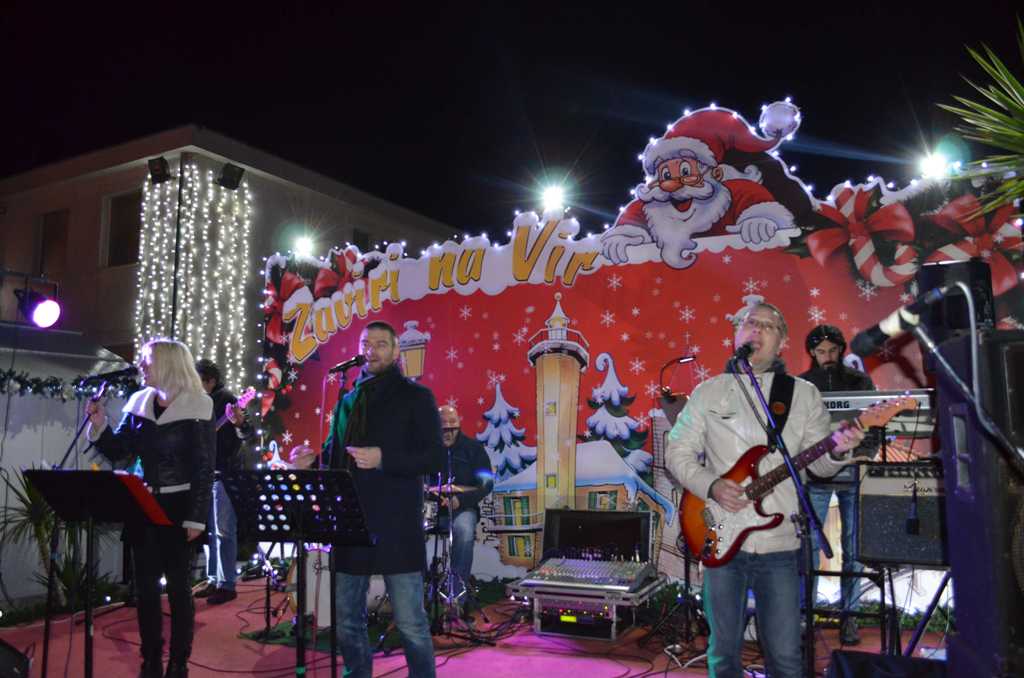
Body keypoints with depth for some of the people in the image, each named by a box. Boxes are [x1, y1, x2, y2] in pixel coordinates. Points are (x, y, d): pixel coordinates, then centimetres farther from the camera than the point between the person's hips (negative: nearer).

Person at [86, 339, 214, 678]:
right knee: (145, 585, 11)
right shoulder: (138, 402, 5)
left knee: (177, 586, 4)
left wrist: (196, 518, -15)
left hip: (177, 509, -5)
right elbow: (119, 452, 8)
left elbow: (204, 468, -12)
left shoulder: (197, 407, -11)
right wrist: (99, 426, -10)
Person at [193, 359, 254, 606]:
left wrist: (240, 423, -38)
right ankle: (213, 580, 25)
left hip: (224, 474, -8)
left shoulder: (225, 400, -11)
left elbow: (248, 434, -17)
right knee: (208, 530, 14)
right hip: (204, 474, 8)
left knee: (224, 531, -4)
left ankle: (227, 585, 2)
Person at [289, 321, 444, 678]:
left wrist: (383, 459, -21)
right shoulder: (348, 399, 15)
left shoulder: (415, 396, -1)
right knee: (347, 619, 15)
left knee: (410, 623, 1)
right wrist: (312, 459, 2)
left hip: (396, 525, -5)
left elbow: (436, 459, -9)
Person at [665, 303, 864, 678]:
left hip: (780, 544, 0)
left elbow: (818, 462, 3)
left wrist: (836, 450, -19)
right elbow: (678, 452, 4)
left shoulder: (804, 394, 5)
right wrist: (711, 486, -12)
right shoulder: (708, 392, 4)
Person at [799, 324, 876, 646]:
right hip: (816, 471, -1)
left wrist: (865, 456, -13)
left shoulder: (859, 380, 5)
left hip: (853, 473, 1)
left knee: (853, 546, 5)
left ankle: (849, 615, 17)